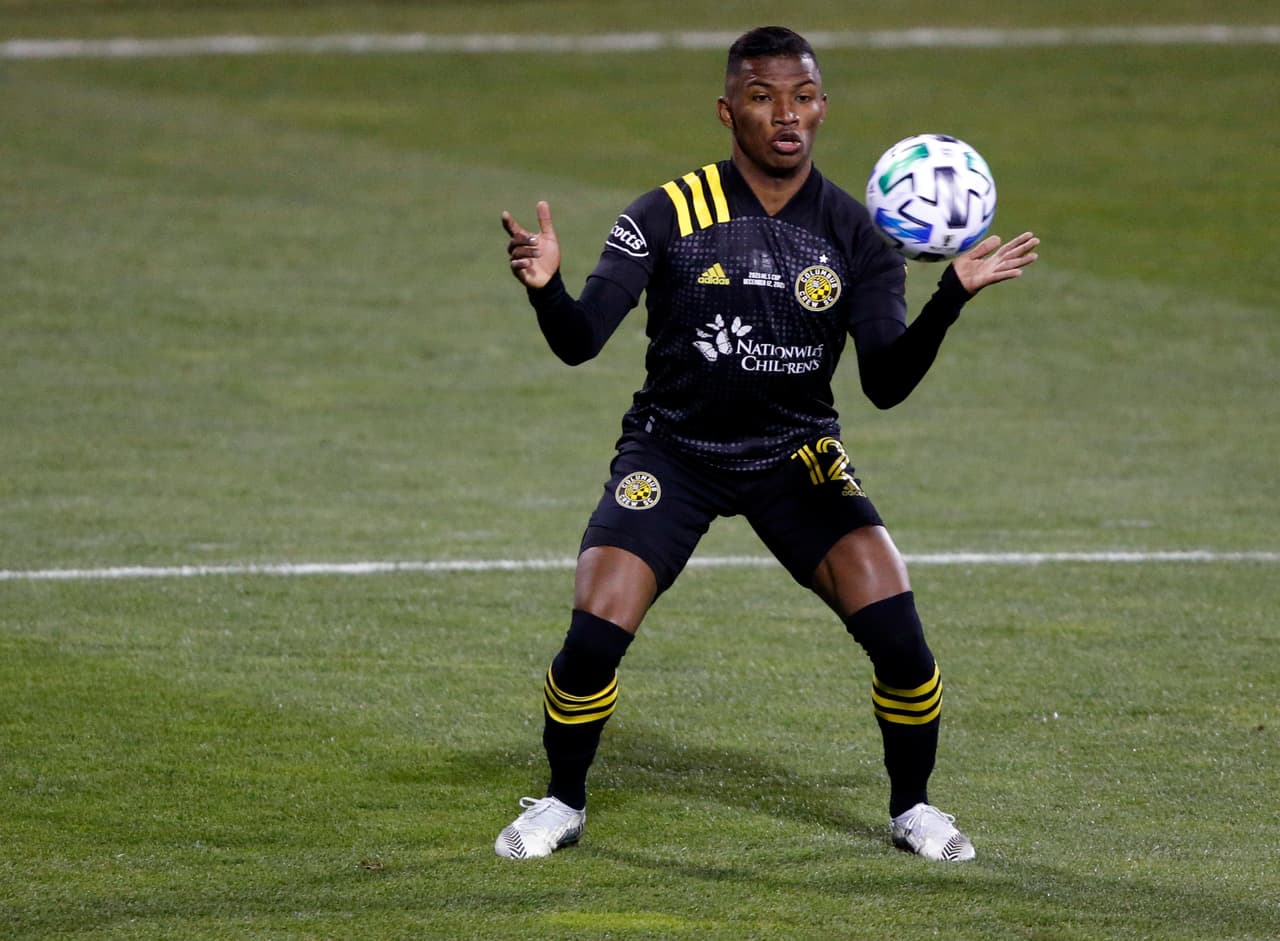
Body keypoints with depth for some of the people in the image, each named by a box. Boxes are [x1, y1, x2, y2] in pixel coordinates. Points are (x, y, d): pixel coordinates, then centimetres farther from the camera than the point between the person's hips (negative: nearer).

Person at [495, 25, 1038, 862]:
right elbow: (580, 341, -17)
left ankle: (913, 808, 10)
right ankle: (563, 804, 10)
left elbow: (888, 384, -14)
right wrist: (545, 286, -40)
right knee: (594, 638, -18)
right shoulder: (670, 215, -12)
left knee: (897, 632, -16)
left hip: (796, 456, 1)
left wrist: (952, 297, -30)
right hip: (671, 454, -1)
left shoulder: (855, 235, -7)